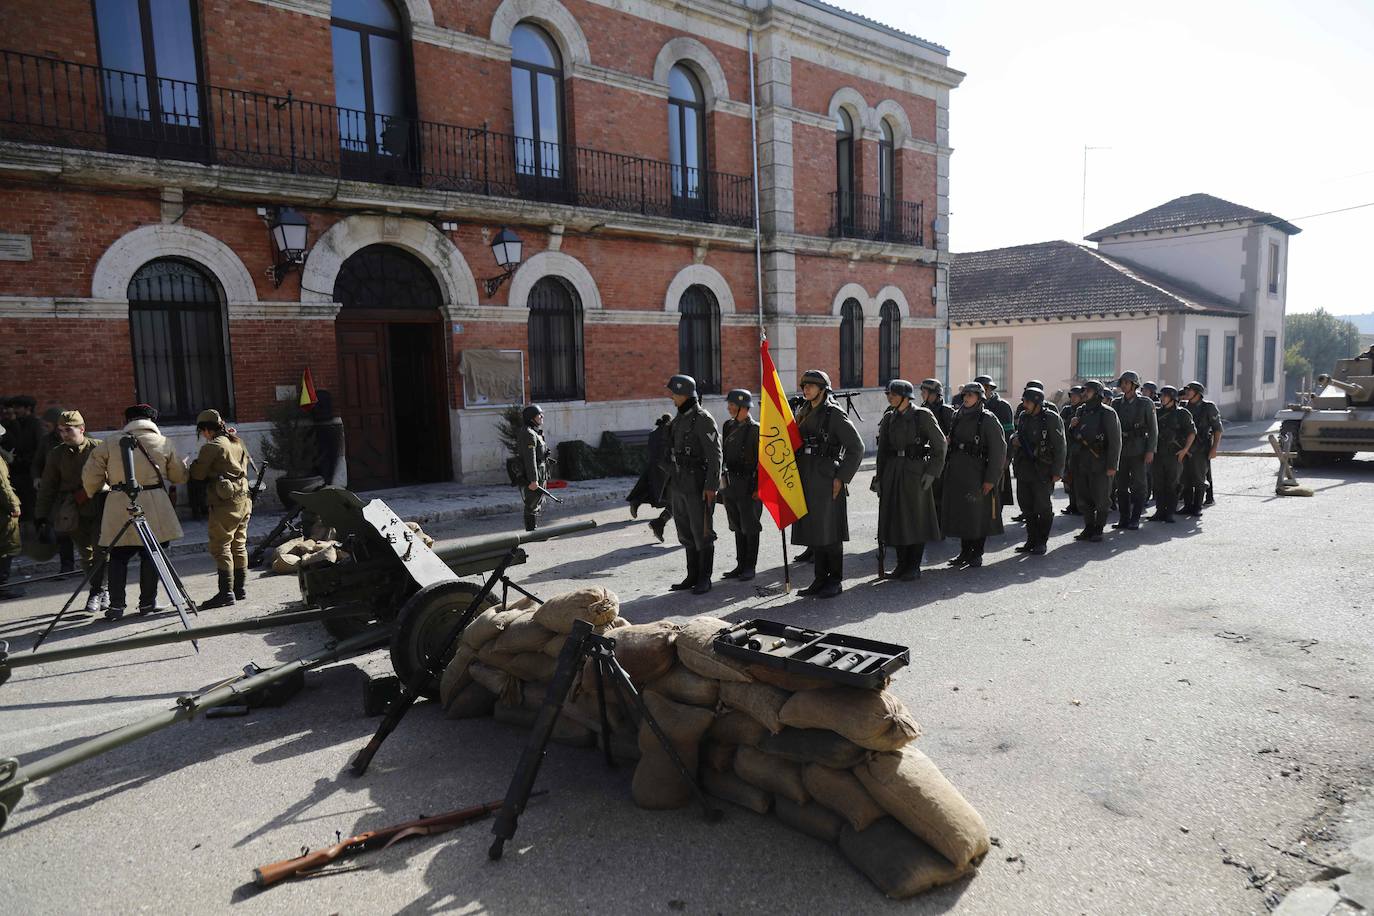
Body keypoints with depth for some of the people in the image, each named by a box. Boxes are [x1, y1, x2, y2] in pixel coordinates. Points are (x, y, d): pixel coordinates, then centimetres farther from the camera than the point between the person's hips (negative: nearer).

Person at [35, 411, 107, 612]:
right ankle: (102, 591, 19)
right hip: (74, 513, 3)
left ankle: (96, 592, 2)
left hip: (100, 510, -3)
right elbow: (46, 488, 8)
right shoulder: (55, 454, 3)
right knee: (85, 554, 6)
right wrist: (42, 518, 5)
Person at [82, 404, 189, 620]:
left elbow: (90, 476, 7)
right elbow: (179, 477, 8)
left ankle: (116, 605, 7)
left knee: (118, 556, 9)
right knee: (150, 554, 7)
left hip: (119, 508, 1)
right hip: (154, 509, -1)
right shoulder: (164, 444, 0)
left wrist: (93, 494, 25)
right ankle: (147, 603, 11)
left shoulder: (109, 445, 2)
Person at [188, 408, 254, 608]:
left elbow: (197, 474, -8)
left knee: (221, 548, -4)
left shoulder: (212, 447, -11)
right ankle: (240, 589, 18)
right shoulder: (238, 443, 13)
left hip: (224, 504, -8)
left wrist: (195, 463, 11)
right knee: (239, 546, 13)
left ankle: (226, 593, -7)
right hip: (243, 501, 8)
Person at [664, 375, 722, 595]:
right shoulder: (679, 419, 13)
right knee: (686, 533, 12)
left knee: (702, 532, -1)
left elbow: (715, 455, -16)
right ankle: (692, 577, 21)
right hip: (679, 483, 8)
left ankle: (704, 579, 8)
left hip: (698, 484, -8)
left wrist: (711, 486, -21)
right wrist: (672, 481, 17)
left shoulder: (703, 419, -13)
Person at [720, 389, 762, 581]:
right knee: (738, 528, 13)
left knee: (750, 528, 2)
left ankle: (749, 567, 11)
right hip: (730, 483, 7)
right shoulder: (728, 426, 10)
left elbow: (762, 460, -12)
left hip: (748, 485, -7)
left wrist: (758, 487, -15)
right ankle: (740, 565, 22)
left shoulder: (755, 429, -10)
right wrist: (722, 482, 14)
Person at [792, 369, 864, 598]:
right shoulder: (803, 414, 14)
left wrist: (842, 478, -13)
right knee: (812, 531, 11)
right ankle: (820, 579, 20)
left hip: (828, 480, -7)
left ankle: (835, 581, 11)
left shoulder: (835, 414, -8)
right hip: (806, 481, 7)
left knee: (829, 531, -1)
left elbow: (857, 447, -10)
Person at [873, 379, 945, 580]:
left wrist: (931, 473, -12)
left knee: (916, 518, 1)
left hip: (915, 471, -5)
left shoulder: (923, 415, -5)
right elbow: (882, 449, 14)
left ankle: (914, 567, 10)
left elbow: (940, 445, -5)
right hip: (892, 471, 5)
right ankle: (902, 563, 18)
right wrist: (879, 477, 10)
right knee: (895, 518, 7)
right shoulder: (888, 418, 10)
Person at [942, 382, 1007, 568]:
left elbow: (998, 450, -11)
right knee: (960, 512, 10)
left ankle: (977, 554, 15)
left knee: (978, 514, 2)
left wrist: (991, 479, -14)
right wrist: (947, 468, 10)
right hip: (956, 473, 6)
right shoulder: (959, 417, 11)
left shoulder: (988, 419, -8)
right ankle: (965, 552, 21)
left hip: (976, 473, -6)